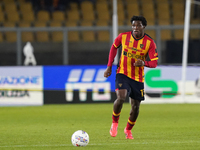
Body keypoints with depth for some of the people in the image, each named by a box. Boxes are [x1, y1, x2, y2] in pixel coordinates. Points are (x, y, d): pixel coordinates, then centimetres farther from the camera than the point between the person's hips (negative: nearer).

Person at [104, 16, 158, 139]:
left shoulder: (150, 42, -9)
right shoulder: (123, 36, -6)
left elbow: (154, 63, -9)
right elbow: (114, 47, 14)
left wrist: (144, 63, -31)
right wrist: (109, 67, 10)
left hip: (138, 78, 1)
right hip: (122, 74, -1)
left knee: (135, 107, 6)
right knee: (121, 97, -27)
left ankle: (128, 129, 34)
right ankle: (115, 122, -1)